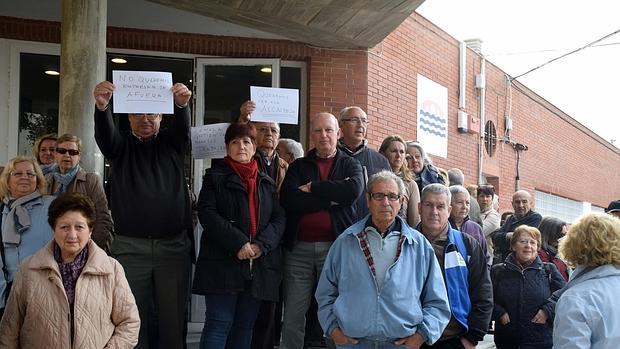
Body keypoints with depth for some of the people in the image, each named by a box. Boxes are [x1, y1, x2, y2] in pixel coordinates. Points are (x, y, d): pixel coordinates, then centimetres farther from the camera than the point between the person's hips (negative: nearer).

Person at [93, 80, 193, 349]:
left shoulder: (172, 143, 11)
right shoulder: (121, 145, 9)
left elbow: (183, 126, -9)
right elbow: (103, 132, -11)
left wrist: (182, 104, -33)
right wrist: (101, 107, -35)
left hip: (173, 245, 1)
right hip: (130, 246, 0)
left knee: (173, 318, 3)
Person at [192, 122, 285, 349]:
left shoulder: (267, 183, 18)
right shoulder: (215, 177, 7)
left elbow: (279, 218, 8)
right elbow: (207, 213, -6)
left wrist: (262, 244, -11)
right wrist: (238, 243, -17)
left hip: (259, 265, 4)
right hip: (223, 261, -4)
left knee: (245, 325, 8)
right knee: (219, 323, -7)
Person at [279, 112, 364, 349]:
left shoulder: (350, 165, 11)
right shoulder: (298, 166, 13)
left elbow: (354, 190, -13)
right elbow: (287, 199, -6)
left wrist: (312, 188, -7)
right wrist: (331, 199, -10)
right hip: (299, 247, 1)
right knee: (293, 316, 2)